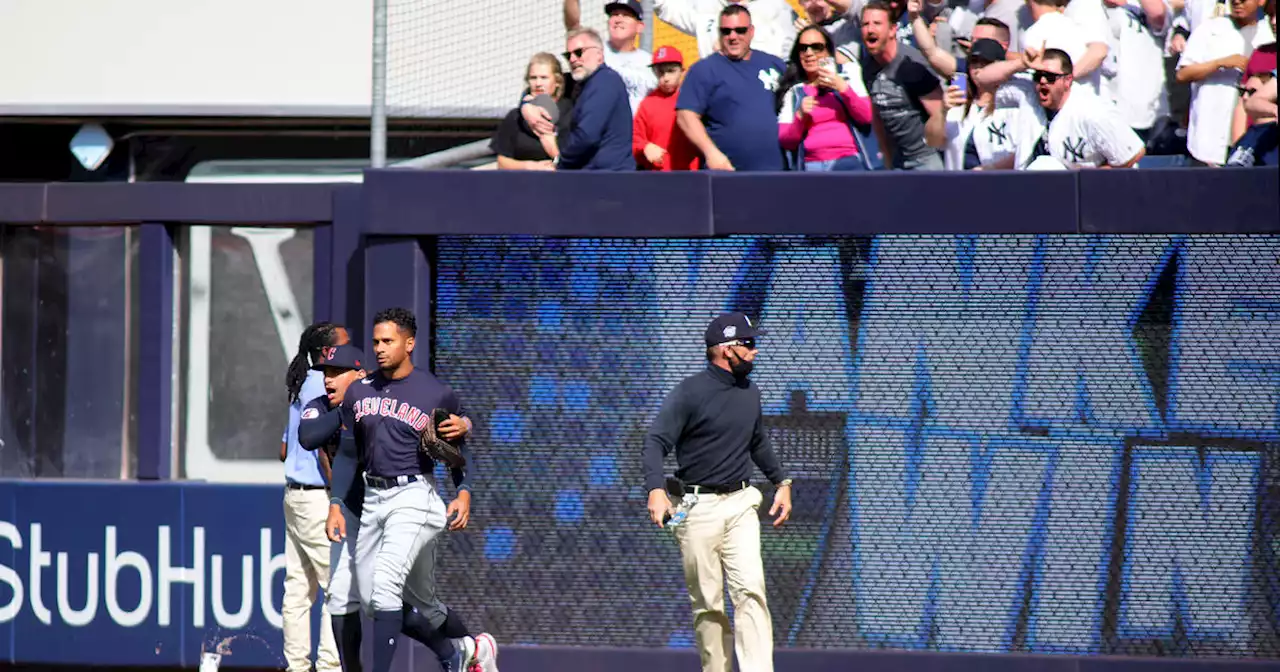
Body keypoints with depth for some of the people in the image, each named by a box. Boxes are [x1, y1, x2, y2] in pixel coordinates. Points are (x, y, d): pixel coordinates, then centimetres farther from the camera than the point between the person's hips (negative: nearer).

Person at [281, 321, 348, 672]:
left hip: (295, 495, 10)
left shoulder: (303, 388, 16)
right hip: (317, 498, -10)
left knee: (298, 587, 8)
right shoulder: (324, 388, -12)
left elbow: (284, 451, 21)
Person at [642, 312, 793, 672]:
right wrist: (656, 489, -33)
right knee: (707, 603, 0)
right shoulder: (690, 392, -9)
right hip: (698, 508, -4)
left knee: (750, 588, -12)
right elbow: (656, 441, -17)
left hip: (741, 505, 4)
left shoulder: (750, 392, 12)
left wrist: (781, 482, 25)